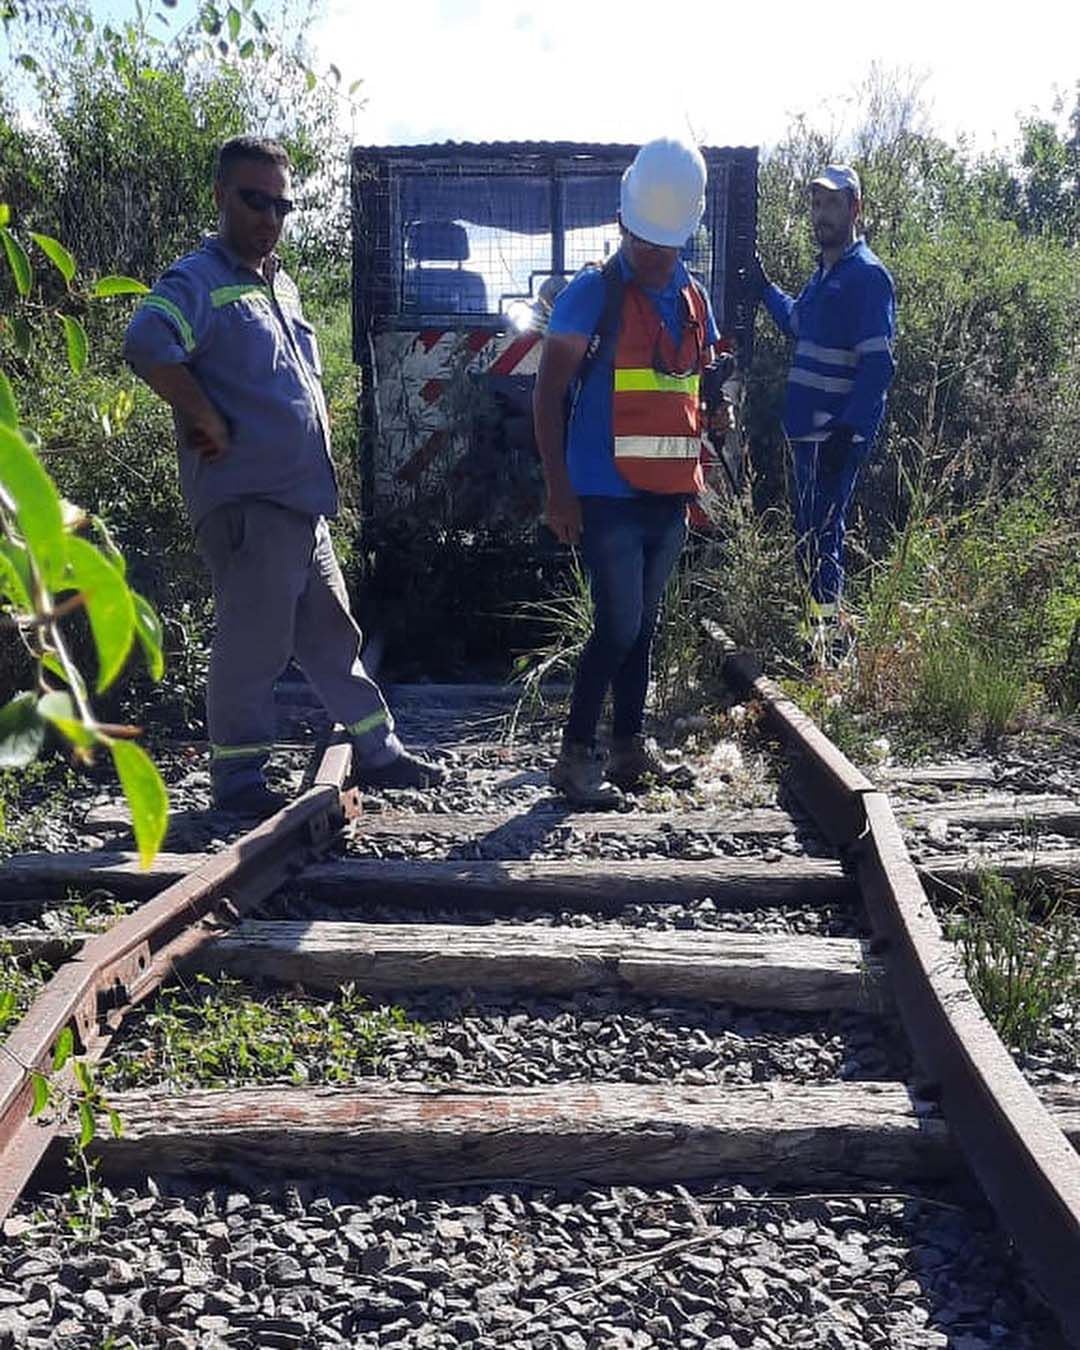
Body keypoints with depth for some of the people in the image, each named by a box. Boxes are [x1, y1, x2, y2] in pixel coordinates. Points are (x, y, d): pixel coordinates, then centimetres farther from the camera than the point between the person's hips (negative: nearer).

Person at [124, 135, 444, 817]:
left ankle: (378, 752, 25)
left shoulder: (282, 286, 20)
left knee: (331, 633, 15)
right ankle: (238, 776, 11)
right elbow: (148, 346, -29)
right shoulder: (200, 281, -9)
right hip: (246, 503, -9)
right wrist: (211, 425, -22)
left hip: (304, 501, 9)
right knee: (254, 642, -2)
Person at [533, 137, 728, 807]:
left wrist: (698, 479, 17)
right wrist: (558, 489, -14)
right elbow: (549, 393, -9)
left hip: (669, 494, 6)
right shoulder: (594, 293, -7)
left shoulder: (693, 298, 12)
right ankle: (577, 755, 4)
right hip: (608, 494, -6)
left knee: (643, 623, 13)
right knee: (619, 625, -8)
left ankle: (631, 745, 24)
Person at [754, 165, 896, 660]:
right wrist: (765, 288, 33)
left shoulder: (867, 275, -12)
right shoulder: (823, 273, 16)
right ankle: (824, 630, 26)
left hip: (838, 434, -10)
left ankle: (830, 635, 0)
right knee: (810, 534, 15)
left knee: (820, 537, -8)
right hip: (808, 429, 10)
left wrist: (847, 430, -27)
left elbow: (878, 363, -20)